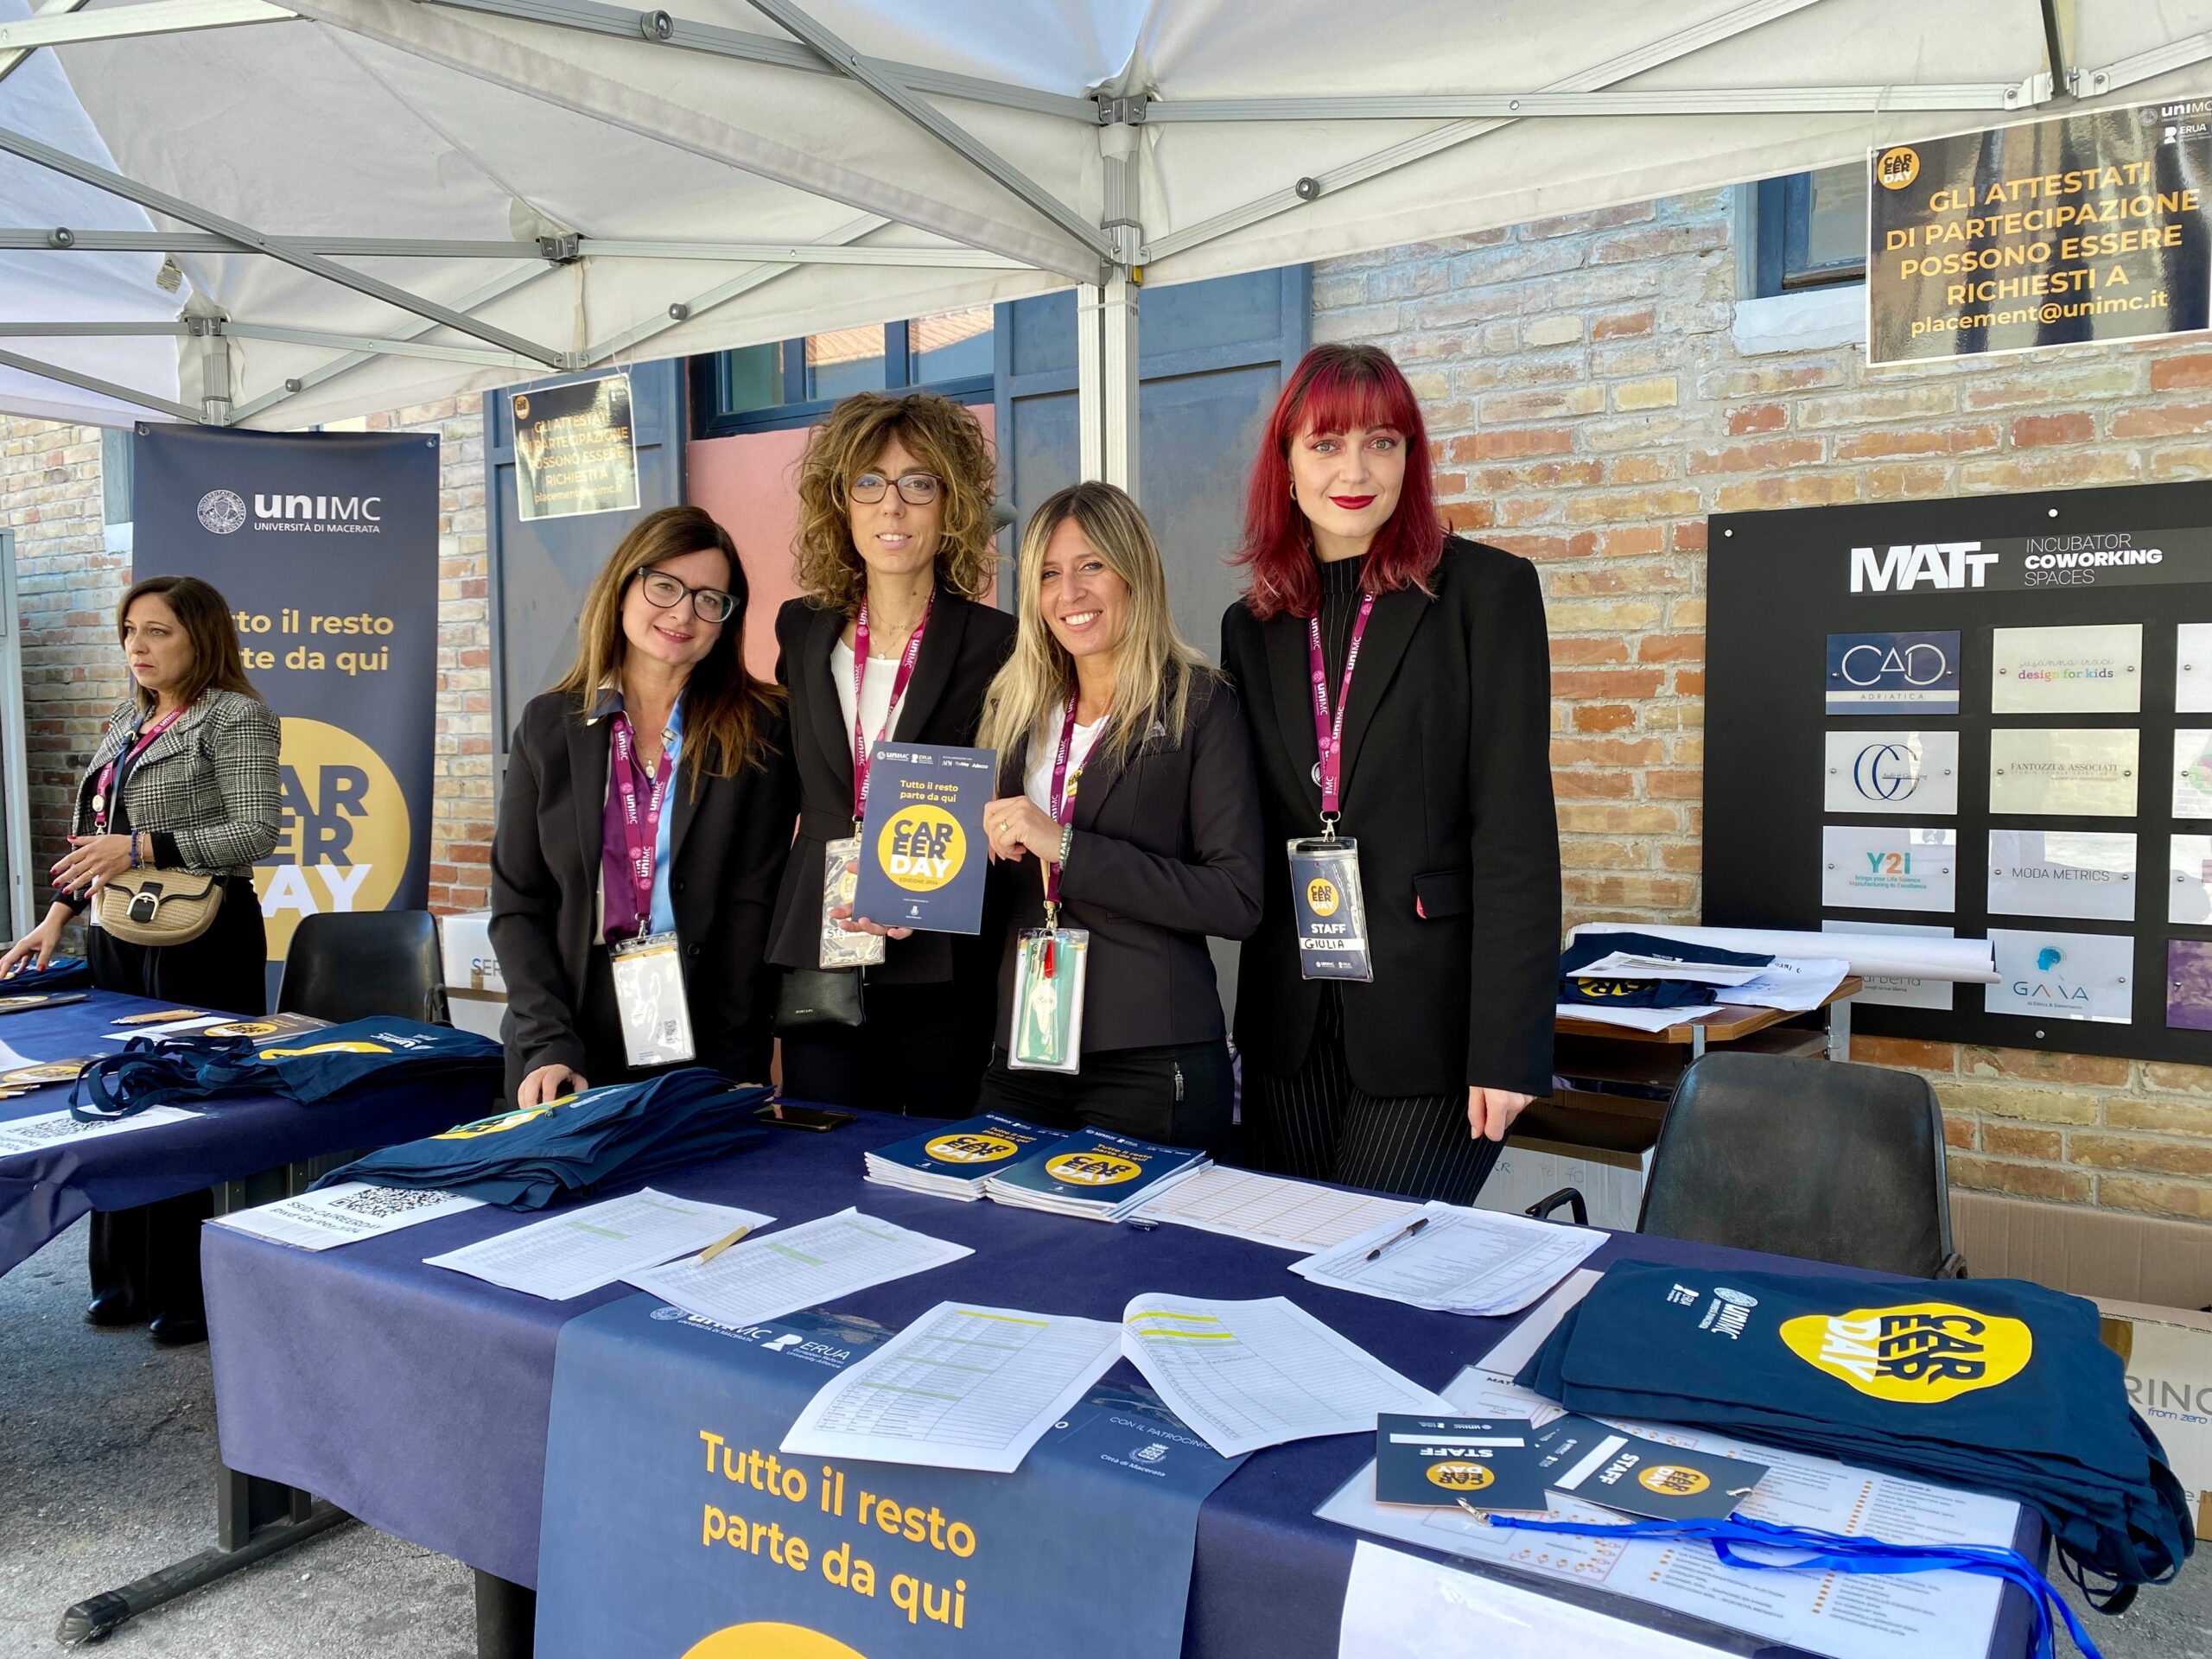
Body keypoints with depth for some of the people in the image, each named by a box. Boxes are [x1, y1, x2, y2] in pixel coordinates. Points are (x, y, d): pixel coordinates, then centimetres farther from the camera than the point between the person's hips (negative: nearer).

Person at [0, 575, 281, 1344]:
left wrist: (142, 848, -25)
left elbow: (256, 832, -19)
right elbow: (102, 838, 22)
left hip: (198, 937, -8)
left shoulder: (234, 718, -8)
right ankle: (132, 1279, 26)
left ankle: (199, 1294, 9)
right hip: (118, 934, 8)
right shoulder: (130, 719, 17)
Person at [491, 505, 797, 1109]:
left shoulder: (757, 731, -4)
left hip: (707, 1054, -2)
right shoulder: (549, 725, 3)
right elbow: (517, 901, 1)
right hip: (568, 1056, 2)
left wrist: (729, 1070, -14)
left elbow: (753, 903, -7)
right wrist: (550, 1048, -11)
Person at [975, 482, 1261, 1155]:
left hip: (1150, 1066, -5)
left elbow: (1239, 899, -15)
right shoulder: (1015, 708, 9)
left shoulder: (1198, 704, -6)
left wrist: (1067, 847, -19)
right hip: (1019, 1056, 5)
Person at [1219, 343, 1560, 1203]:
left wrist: (1507, 1046, -14)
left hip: (1432, 1025, -4)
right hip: (1289, 1031, 5)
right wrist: (1251, 1022, 7)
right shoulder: (1252, 624, 11)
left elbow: (1516, 828, -9)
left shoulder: (1488, 591, -3)